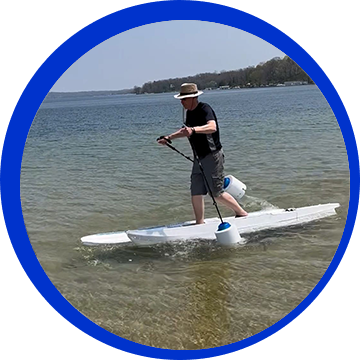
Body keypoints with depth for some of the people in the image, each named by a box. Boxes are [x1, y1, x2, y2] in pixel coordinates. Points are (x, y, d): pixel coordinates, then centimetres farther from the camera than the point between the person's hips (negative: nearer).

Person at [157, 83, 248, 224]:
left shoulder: (204, 109, -17)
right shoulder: (190, 112, 10)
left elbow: (212, 127, -37)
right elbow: (185, 130, 28)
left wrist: (193, 130, -51)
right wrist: (169, 138, 20)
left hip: (212, 156, -9)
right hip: (199, 159, 9)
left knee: (217, 194, -2)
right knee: (196, 193, 6)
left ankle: (242, 213, 16)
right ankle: (200, 224, 15)